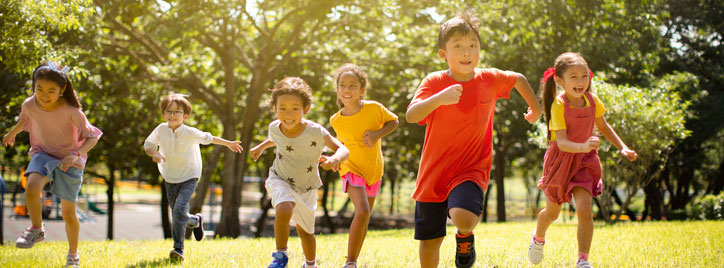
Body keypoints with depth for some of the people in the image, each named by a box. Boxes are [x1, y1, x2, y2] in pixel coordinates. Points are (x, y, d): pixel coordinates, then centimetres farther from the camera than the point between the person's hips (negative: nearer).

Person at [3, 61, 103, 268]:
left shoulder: (71, 111, -26)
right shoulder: (30, 105, -14)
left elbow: (92, 137, -20)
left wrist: (75, 154, -37)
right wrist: (12, 133, 29)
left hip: (69, 161, -2)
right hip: (43, 154, 2)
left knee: (68, 213, 4)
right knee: (32, 187, -31)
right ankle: (37, 229, -6)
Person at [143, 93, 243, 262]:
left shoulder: (190, 133, -13)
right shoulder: (161, 129, -8)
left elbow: (207, 138, 3)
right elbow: (148, 144, -1)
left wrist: (229, 144, 15)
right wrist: (154, 153, -25)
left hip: (189, 177, -4)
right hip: (170, 179, 4)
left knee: (180, 209, -23)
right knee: (177, 214, 12)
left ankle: (178, 249, -21)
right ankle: (195, 221, 47)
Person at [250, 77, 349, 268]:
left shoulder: (315, 132, -28)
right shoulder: (274, 128, -16)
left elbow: (343, 149, -26)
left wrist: (335, 159, -45)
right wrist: (261, 146, 9)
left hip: (306, 188, 0)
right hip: (280, 180, 0)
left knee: (305, 230, 16)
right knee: (284, 210, -32)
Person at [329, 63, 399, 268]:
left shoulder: (374, 108, -15)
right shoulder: (336, 121, -10)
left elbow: (393, 121, 0)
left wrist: (377, 135, -16)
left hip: (374, 170, 2)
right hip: (352, 169, -2)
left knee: (364, 220, 12)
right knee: (362, 211, -25)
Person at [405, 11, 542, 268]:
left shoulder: (489, 79, -2)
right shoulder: (434, 82, -9)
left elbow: (519, 79, 20)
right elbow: (411, 116, -26)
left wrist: (535, 108, 26)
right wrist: (439, 98, -40)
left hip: (471, 169, 0)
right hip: (433, 171, 0)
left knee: (463, 217, -30)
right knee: (429, 242, 6)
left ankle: (465, 237, 8)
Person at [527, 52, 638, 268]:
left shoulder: (592, 100, -8)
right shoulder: (558, 105, -23)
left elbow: (603, 126, 12)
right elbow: (562, 143, -30)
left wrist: (622, 147, 4)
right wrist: (583, 146, -48)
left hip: (584, 161, 2)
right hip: (560, 160, -2)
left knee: (584, 211, -16)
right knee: (552, 212, 16)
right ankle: (538, 238, 49)